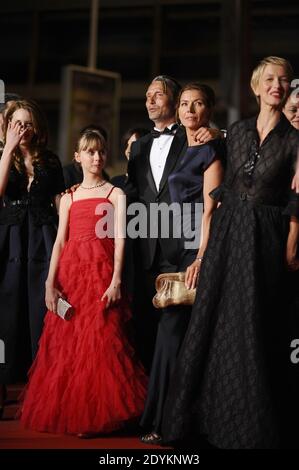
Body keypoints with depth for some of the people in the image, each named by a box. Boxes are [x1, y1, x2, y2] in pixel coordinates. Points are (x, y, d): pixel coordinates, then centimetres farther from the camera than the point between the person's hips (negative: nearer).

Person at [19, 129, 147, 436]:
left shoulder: (116, 195, 7)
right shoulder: (69, 198, 16)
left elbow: (119, 239, -4)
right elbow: (60, 241, 8)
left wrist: (116, 280, -15)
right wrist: (50, 283, -3)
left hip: (102, 272, -3)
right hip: (70, 272, 3)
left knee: (100, 340, -9)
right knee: (66, 343, 2)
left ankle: (97, 416, 0)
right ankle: (69, 413, 13)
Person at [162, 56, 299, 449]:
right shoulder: (237, 132, 10)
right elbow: (226, 186, 11)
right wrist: (208, 241, 6)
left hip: (265, 236, -3)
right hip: (228, 229, 4)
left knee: (255, 327, 0)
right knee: (213, 319, 6)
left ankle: (254, 424, 14)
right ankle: (208, 415, 19)